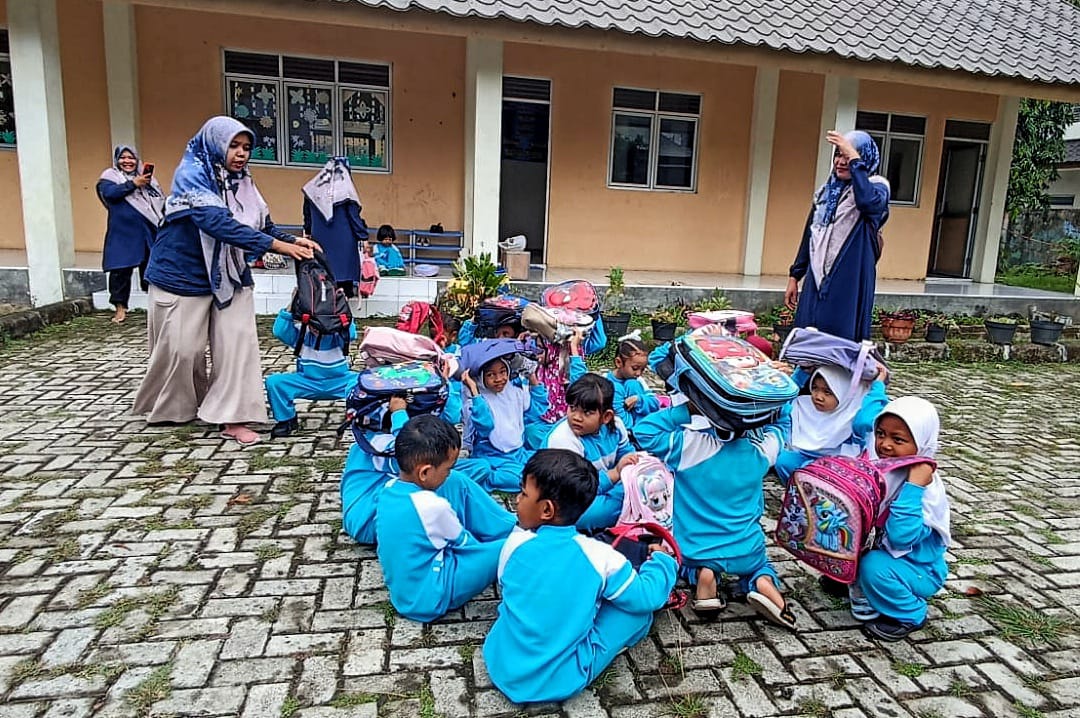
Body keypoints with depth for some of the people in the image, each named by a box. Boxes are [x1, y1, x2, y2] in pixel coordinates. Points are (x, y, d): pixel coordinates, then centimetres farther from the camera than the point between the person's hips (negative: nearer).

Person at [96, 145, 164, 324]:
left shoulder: (146, 177, 14)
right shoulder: (110, 176, 4)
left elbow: (160, 199, 11)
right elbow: (109, 192, -16)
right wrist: (133, 184, -21)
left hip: (148, 231, 3)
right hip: (123, 233, -3)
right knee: (121, 269, 0)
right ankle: (120, 307, 7)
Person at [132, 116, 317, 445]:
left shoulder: (242, 183, 2)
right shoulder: (191, 174, -18)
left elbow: (264, 226, 3)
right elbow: (218, 222, -33)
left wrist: (293, 241, -17)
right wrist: (276, 245, -38)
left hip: (227, 275, 5)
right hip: (183, 275, -5)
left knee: (238, 340, -5)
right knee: (181, 348, 6)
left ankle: (232, 418, 1)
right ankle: (168, 409, 33)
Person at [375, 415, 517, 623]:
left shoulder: (389, 489, -6)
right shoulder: (432, 506, -29)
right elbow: (466, 543, -11)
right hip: (429, 600, -8)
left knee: (457, 484, 7)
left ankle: (515, 528, 19)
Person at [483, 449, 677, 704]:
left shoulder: (515, 544, -11)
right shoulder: (600, 556, -17)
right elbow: (647, 597, -3)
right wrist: (662, 561, 17)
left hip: (500, 667, 4)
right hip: (562, 681, -3)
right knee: (640, 607, 3)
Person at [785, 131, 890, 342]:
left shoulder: (876, 186, -4)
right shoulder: (826, 190, 14)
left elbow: (868, 202, -30)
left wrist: (854, 159, -23)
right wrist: (795, 276, 15)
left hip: (850, 282, -5)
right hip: (816, 279, 6)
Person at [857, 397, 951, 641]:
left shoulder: (926, 488, -28)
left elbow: (901, 537, -40)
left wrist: (913, 486, -41)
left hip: (919, 569, -6)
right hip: (882, 551, 6)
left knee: (874, 566, -30)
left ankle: (909, 616, -3)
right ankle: (854, 580, 17)